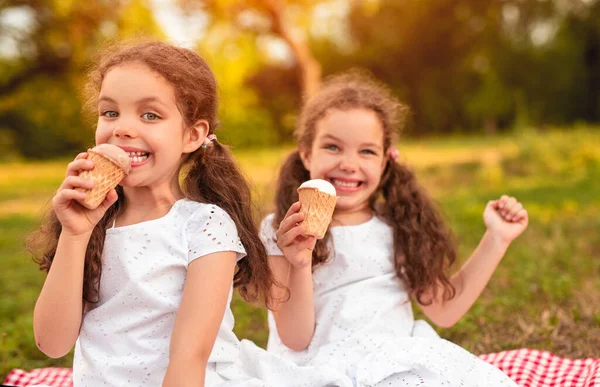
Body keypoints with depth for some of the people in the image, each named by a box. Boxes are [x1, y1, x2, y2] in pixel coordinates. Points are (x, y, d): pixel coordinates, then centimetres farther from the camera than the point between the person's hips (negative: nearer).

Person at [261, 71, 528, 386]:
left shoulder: (398, 228, 7)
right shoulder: (282, 232, -4)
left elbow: (443, 310, 7)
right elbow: (295, 340, -8)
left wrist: (496, 240, 4)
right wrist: (300, 266, -24)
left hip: (406, 360, 5)